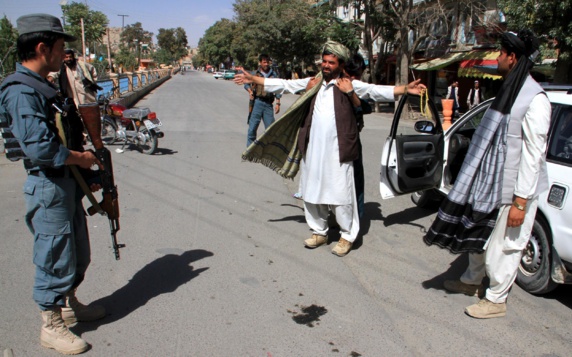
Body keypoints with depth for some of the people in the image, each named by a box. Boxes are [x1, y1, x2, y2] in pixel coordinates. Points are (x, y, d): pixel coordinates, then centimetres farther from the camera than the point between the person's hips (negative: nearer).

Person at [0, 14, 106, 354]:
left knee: (78, 253, 21)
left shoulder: (45, 85, 13)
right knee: (55, 258, 4)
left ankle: (69, 305, 40)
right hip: (48, 188, -10)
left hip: (69, 183, 10)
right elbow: (39, 148, -27)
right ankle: (52, 326, 21)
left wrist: (87, 173, 12)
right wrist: (80, 158, -13)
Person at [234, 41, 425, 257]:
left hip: (337, 150, -4)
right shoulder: (312, 83, 11)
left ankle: (347, 236, 15)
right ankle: (319, 232, 28)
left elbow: (377, 91, -5)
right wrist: (252, 79, 14)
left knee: (340, 193, -2)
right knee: (312, 192, 12)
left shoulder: (350, 85, 1)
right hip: (313, 149, 5)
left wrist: (405, 89, -18)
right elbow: (284, 85, 15)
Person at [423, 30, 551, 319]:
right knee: (479, 234, 21)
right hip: (490, 181, 9)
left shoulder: (535, 100, -19)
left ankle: (496, 300, 24)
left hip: (512, 189, -9)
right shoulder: (509, 91, 9)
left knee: (503, 245, 6)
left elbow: (533, 153, -20)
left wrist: (521, 201, -20)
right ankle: (471, 281, 42)